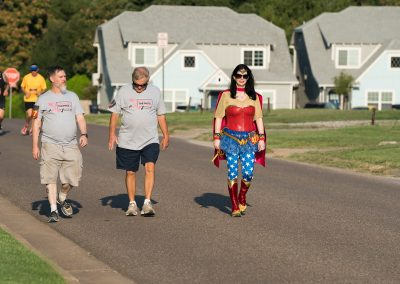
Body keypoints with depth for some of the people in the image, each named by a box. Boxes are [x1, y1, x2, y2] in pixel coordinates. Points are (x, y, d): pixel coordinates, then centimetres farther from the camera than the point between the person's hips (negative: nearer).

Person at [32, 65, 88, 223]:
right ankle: (53, 210, 0)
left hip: (70, 145, 2)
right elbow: (37, 123, 6)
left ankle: (62, 198, 27)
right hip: (50, 145, -2)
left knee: (72, 176, -1)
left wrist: (84, 134, -7)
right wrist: (35, 145, 0)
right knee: (50, 178, -6)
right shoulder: (43, 99, 5)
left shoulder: (72, 96, 13)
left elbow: (80, 117, 11)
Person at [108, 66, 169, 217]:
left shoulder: (155, 92, 6)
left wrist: (166, 135, 12)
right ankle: (132, 204, 19)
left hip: (150, 140, 0)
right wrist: (112, 134, -2)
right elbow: (114, 113, 5)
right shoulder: (124, 91, 0)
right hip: (128, 141, 0)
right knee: (130, 172, 6)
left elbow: (161, 115, 14)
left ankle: (147, 202, -17)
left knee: (150, 168, -17)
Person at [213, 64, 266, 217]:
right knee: (232, 173, -4)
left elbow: (258, 118, 11)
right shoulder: (226, 96, 2)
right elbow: (218, 117, 3)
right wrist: (217, 137, -2)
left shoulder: (254, 97, 9)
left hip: (249, 139, 2)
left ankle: (242, 199, 20)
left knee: (248, 172, -6)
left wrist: (261, 138, 4)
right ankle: (234, 206, 5)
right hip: (231, 138, -2)